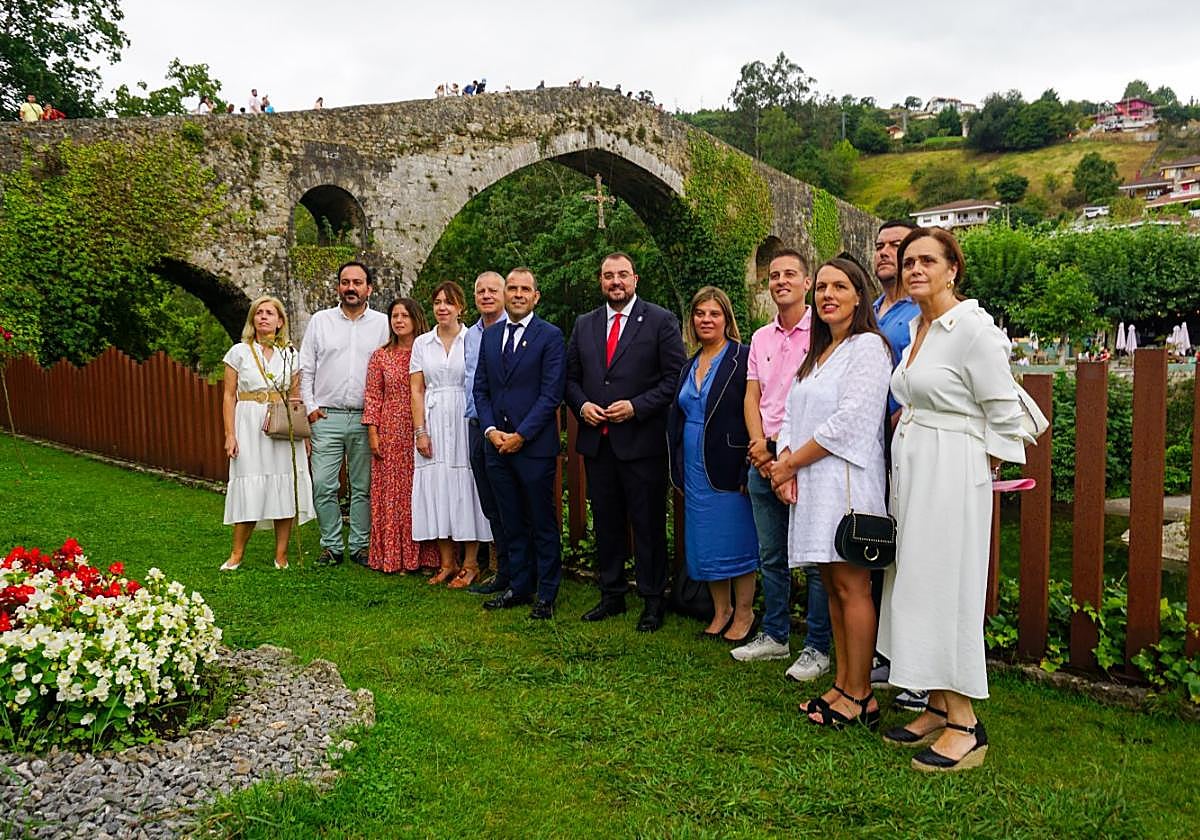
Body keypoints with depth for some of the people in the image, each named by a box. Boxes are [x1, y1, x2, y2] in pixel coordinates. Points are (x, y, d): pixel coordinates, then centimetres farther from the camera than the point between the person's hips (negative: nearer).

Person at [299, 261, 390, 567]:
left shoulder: (383, 323, 6)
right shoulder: (320, 321, 8)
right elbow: (306, 369, 10)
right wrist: (310, 407, 2)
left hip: (366, 419, 0)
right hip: (327, 417, 1)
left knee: (363, 487, 5)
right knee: (323, 485, -3)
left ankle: (361, 545, 15)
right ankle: (331, 545, 10)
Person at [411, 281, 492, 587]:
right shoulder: (422, 343, 9)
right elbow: (417, 390, 7)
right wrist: (420, 431, -1)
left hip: (465, 421, -3)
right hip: (433, 423, 3)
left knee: (466, 486, -1)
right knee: (437, 488, 5)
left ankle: (470, 564, 9)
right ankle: (447, 563, 15)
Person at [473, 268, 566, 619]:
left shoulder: (550, 336, -4)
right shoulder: (489, 335, 12)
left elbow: (551, 393, -10)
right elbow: (481, 388, 12)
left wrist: (521, 435, -14)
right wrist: (490, 429, -3)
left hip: (534, 445, -5)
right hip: (497, 445, 5)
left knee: (543, 524, 4)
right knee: (512, 523, 13)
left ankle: (546, 595, 14)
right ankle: (519, 587, 24)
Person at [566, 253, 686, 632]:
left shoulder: (661, 321, -2)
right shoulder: (584, 324, 12)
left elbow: (674, 377, -6)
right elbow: (571, 377, 15)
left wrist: (636, 406, -15)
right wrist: (582, 405, -4)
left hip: (641, 440, -4)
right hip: (596, 441, 5)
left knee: (648, 525, 3)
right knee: (605, 522, 13)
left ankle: (652, 601, 16)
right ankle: (611, 595, 26)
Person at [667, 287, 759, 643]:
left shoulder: (743, 358, -9)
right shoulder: (689, 366, 13)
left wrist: (748, 469, -17)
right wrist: (679, 470, 13)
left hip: (730, 469, -7)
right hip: (696, 470, 7)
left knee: (737, 542, 2)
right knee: (705, 543, 12)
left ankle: (744, 615, 17)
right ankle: (721, 611, 26)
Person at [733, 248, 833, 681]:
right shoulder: (760, 338, 15)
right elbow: (752, 396, 14)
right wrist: (760, 444, -3)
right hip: (764, 457, 7)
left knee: (815, 559, -1)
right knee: (771, 556, 14)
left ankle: (817, 647, 10)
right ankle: (775, 636, 26)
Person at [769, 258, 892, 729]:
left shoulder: (868, 347, -5)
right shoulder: (815, 353, 21)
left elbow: (849, 421, -14)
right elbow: (792, 414, 17)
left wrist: (792, 462, -8)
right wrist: (786, 463, -1)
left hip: (846, 479, -8)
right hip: (810, 483, 8)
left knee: (851, 587, -5)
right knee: (832, 586, 10)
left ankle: (859, 696, 4)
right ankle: (842, 685, 18)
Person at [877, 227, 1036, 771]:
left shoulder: (973, 327, -13)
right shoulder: (917, 328, 12)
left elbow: (1004, 414, -12)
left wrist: (979, 472, -7)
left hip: (951, 474, -9)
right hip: (910, 470, 9)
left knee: (945, 586, -5)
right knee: (916, 581, 11)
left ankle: (965, 725, 7)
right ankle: (937, 709, 23)